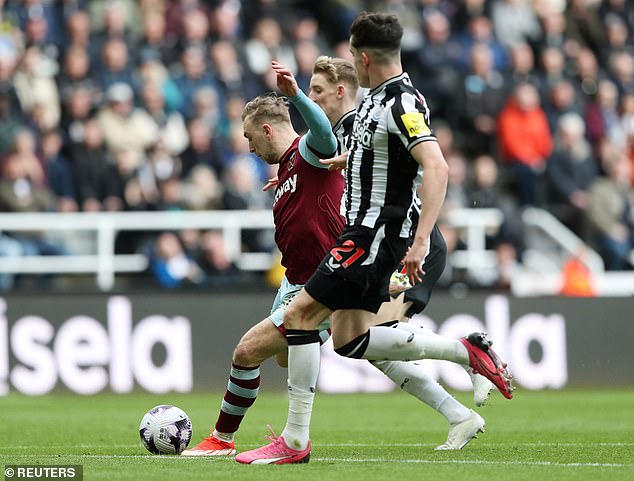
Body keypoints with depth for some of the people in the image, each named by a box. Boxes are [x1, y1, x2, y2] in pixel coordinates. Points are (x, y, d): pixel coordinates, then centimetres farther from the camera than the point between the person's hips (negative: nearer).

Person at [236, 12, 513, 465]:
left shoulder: (404, 103, -19)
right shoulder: (377, 97, 11)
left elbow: (436, 167, -29)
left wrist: (421, 241, -35)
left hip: (377, 234, -10)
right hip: (365, 229, 10)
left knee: (299, 314, -10)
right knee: (350, 341, 10)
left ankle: (295, 440, -6)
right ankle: (467, 350, 16)